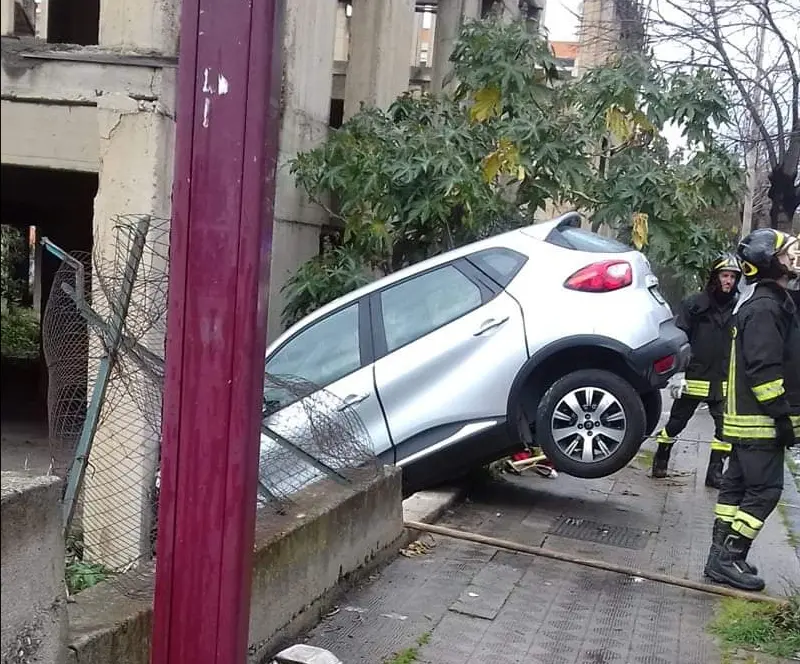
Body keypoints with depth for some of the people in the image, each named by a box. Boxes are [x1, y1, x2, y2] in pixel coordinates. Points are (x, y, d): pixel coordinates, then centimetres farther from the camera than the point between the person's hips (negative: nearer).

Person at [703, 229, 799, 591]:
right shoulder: (764, 308, -17)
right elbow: (764, 370, -23)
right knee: (764, 490, -6)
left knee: (738, 485, 13)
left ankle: (722, 557, 20)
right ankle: (728, 560, -1)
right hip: (760, 420, -10)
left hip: (748, 417, 10)